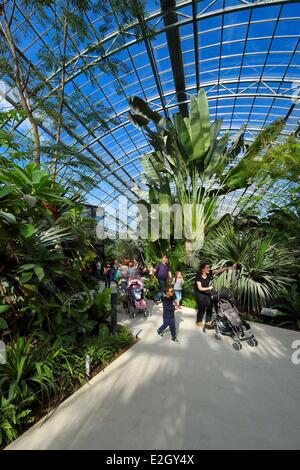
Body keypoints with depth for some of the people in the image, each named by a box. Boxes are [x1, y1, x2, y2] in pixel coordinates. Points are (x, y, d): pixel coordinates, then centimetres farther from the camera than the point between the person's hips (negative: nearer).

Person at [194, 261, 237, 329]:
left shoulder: (210, 273, -12)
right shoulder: (199, 277, -22)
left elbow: (219, 270, -23)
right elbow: (200, 288, -22)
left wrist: (230, 267, -33)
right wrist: (209, 288, -20)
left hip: (207, 294, 5)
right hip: (200, 294, -4)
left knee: (209, 307, -4)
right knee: (202, 308, -1)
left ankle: (207, 323, 7)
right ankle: (198, 321, 21)